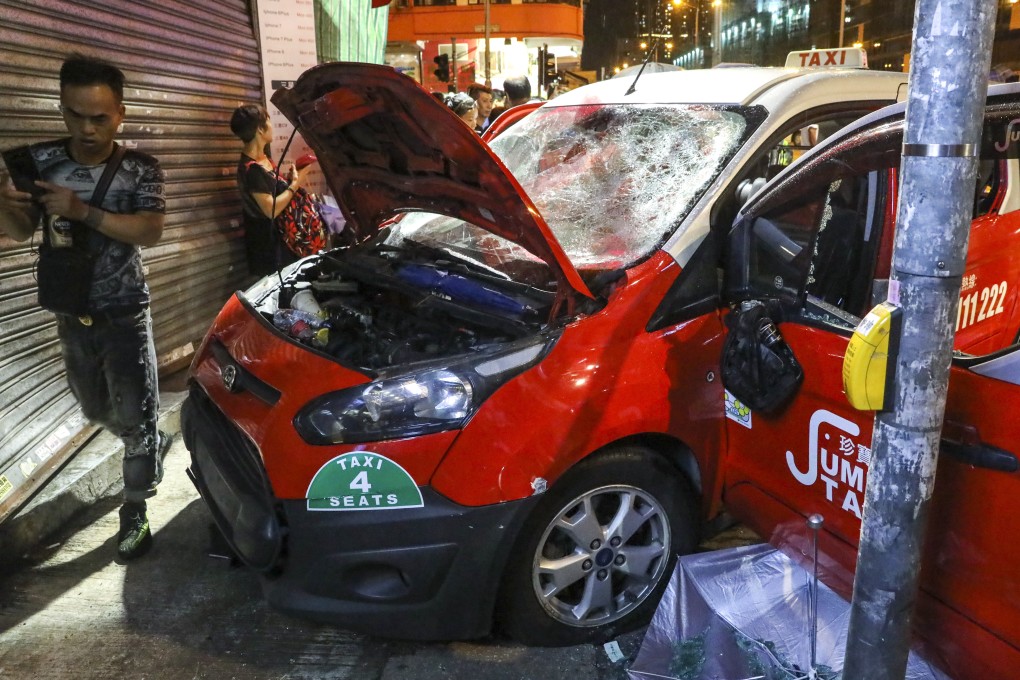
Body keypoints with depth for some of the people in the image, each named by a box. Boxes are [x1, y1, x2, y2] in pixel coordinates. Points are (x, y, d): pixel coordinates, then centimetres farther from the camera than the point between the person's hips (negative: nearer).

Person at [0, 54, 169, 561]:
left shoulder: (140, 169, -10)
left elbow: (151, 232, -22)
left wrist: (82, 211, -31)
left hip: (124, 313, -4)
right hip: (71, 314, 5)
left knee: (136, 414, 0)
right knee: (96, 409, 20)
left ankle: (134, 511, 15)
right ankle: (154, 444, 48)